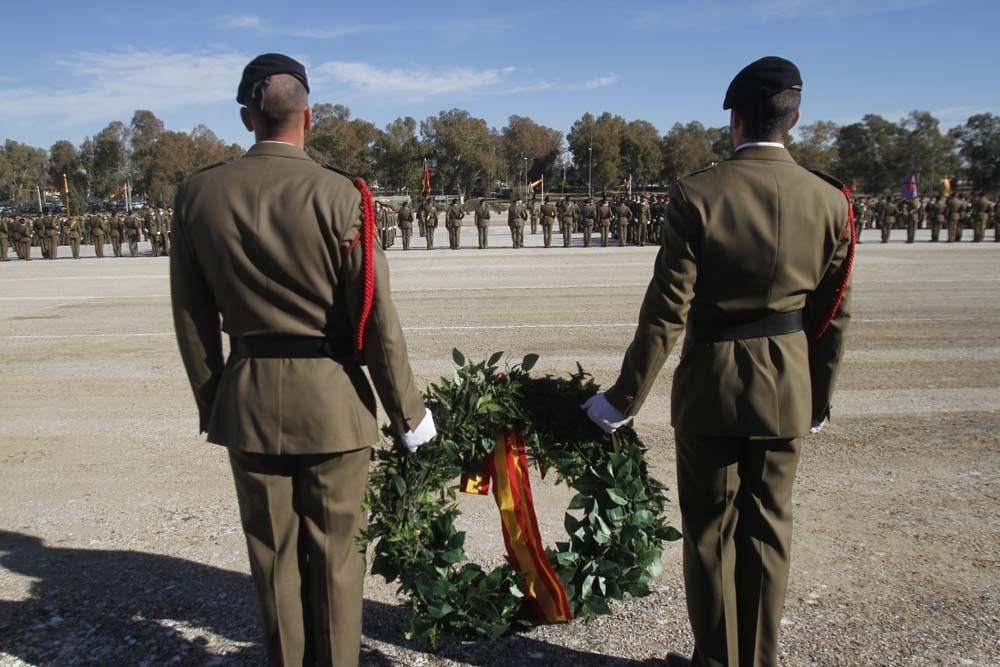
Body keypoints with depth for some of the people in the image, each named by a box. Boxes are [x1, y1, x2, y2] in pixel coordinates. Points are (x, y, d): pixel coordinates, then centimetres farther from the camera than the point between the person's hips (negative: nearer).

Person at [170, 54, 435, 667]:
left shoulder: (199, 194, -2)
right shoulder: (340, 195, -13)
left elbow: (192, 317, 4)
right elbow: (377, 319, -11)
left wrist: (212, 403, 16)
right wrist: (407, 412, 0)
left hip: (248, 400, 3)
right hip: (331, 399, -3)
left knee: (273, 554, 17)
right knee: (335, 553, 12)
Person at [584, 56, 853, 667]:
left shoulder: (697, 194, -13)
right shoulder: (830, 200, -3)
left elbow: (666, 309, -15)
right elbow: (834, 314, 2)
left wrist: (625, 397, -7)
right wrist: (820, 397, 15)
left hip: (710, 383, -3)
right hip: (786, 388, 3)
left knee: (710, 528, 12)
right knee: (769, 526, 15)